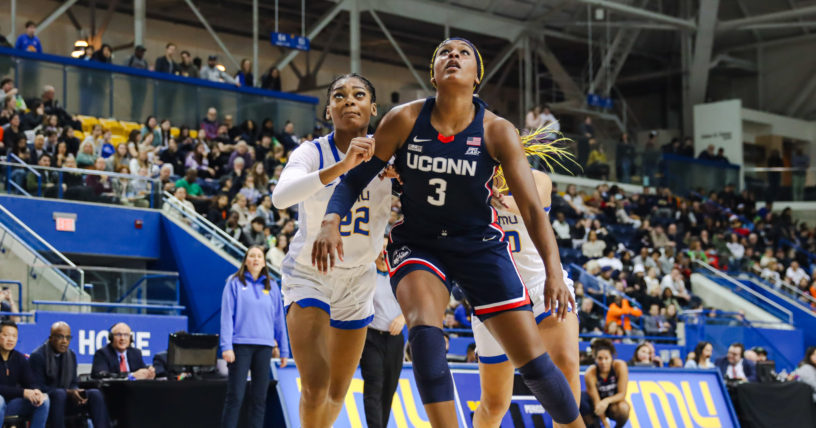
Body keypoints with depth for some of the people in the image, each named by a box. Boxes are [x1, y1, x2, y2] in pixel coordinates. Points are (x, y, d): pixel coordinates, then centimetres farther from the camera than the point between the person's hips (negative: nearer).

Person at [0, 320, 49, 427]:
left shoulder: (20, 358, 6)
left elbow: (29, 383, 2)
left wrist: (36, 392, -23)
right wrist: (23, 392, -28)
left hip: (12, 404, 6)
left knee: (44, 399, -14)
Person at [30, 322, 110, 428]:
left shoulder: (71, 355, 11)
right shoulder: (37, 356, -10)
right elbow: (38, 387, -16)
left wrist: (76, 392, -13)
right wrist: (68, 392, -24)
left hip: (64, 400, 6)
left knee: (95, 394, -16)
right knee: (60, 393, -38)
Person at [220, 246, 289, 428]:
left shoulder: (271, 286, 13)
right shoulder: (235, 283, 4)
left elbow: (279, 319, 14)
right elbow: (227, 315, -2)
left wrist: (284, 350, 9)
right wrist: (226, 346, -12)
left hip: (264, 346, 3)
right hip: (240, 344, -3)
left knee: (260, 397, 4)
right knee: (235, 396, -6)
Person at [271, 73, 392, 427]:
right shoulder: (313, 153, -18)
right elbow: (281, 196, -38)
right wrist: (342, 165, -50)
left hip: (358, 278, 4)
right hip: (309, 274, -4)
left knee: (337, 394, 13)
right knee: (315, 388, -18)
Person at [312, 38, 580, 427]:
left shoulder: (497, 132, -14)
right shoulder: (404, 120, -11)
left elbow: (532, 209, -19)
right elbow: (356, 177, -3)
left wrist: (553, 270, -34)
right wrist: (331, 221, -23)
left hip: (480, 245, 0)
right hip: (417, 244, 0)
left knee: (532, 360, -5)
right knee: (425, 332, -31)